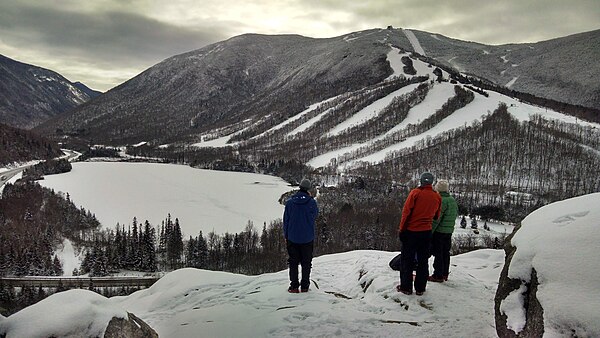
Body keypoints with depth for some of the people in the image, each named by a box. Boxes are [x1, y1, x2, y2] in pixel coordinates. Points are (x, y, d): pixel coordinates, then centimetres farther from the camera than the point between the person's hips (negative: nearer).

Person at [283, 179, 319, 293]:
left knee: (293, 262, 10)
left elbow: (286, 220, 0)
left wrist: (286, 235, 12)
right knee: (306, 263, 11)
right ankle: (304, 286, 13)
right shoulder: (312, 202, -10)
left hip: (293, 237, 0)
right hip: (308, 238, 0)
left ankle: (294, 286, 9)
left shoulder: (290, 202, -7)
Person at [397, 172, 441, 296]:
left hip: (411, 231, -4)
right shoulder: (437, 197, 2)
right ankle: (420, 288, 16)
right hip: (427, 232, 4)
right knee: (423, 261, 12)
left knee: (407, 260, 6)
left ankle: (406, 287, 10)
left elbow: (406, 212, -12)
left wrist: (402, 229, -5)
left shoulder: (415, 192, -11)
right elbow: (436, 216, 12)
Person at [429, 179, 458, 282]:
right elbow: (456, 213, 20)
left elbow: (437, 218, -21)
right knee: (446, 252, 16)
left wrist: (430, 231, -18)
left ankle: (438, 275, 1)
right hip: (449, 231, 8)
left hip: (439, 231, -8)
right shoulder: (453, 200, 9)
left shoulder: (442, 200, -18)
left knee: (438, 253, -2)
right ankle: (445, 273, 24)